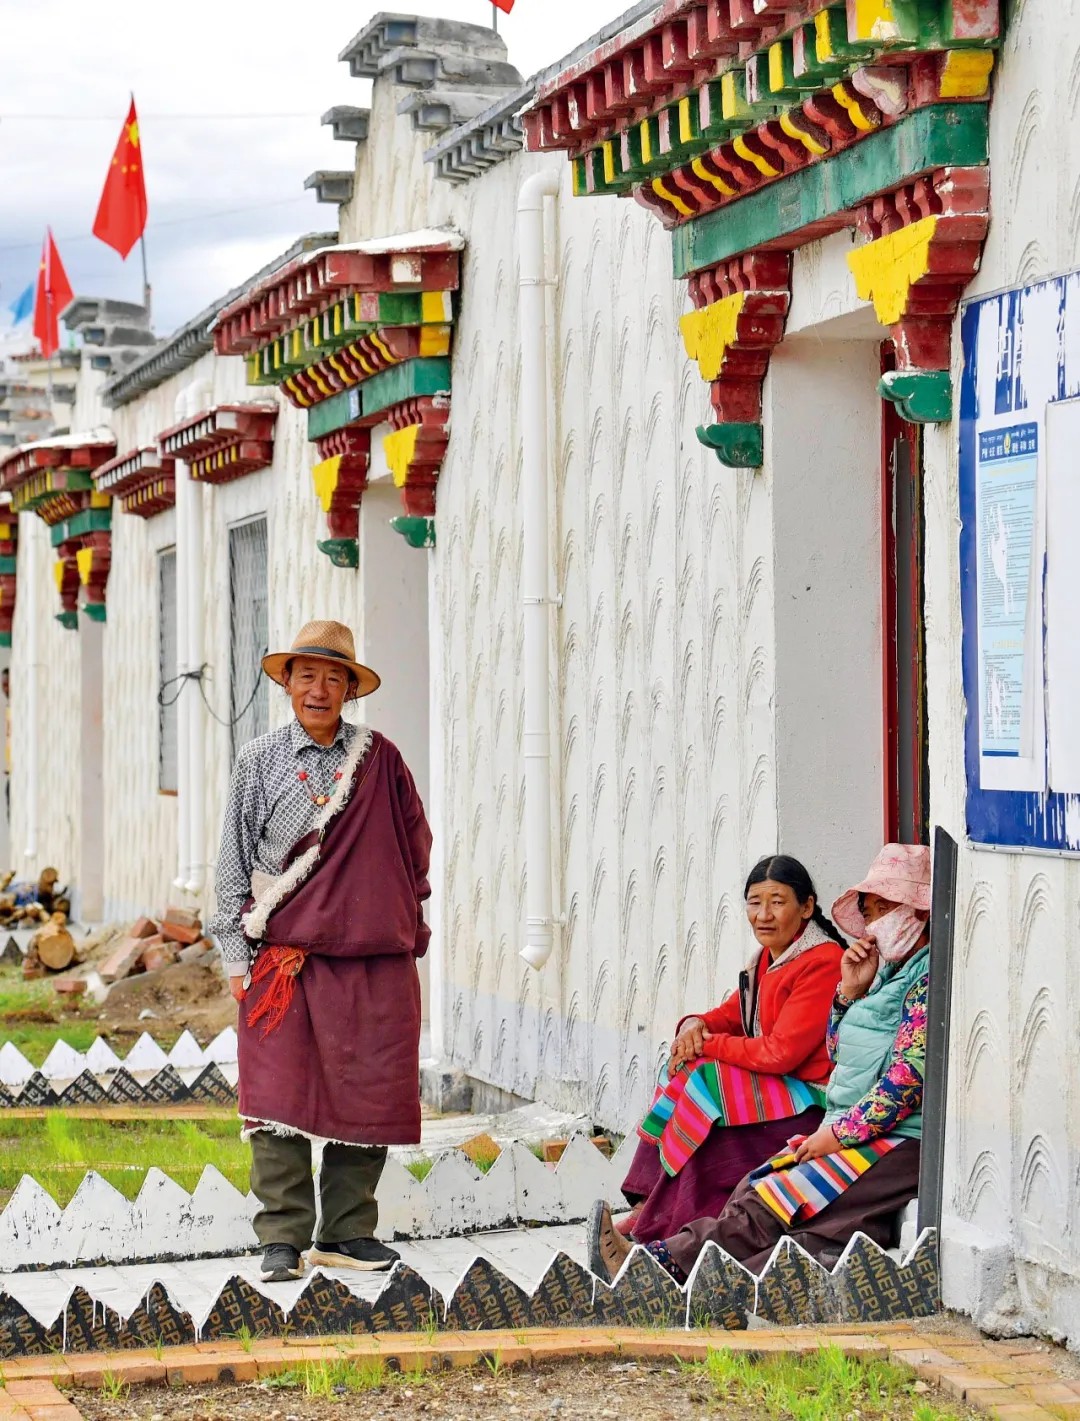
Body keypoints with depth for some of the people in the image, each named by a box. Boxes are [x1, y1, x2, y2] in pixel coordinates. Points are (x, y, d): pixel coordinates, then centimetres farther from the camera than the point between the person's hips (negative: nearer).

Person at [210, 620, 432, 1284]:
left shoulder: (379, 759, 7)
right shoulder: (261, 761, 7)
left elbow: (415, 845, 15)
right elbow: (235, 862, 8)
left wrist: (405, 921, 10)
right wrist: (238, 954, 2)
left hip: (373, 956, 1)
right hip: (283, 955, -1)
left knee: (367, 1094, 2)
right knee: (279, 1099, -6)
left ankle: (348, 1232, 12)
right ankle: (284, 1239, -1)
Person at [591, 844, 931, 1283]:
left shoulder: (929, 978, -10)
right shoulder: (888, 970, 21)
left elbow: (907, 1077, -18)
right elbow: (840, 1057, 24)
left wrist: (839, 1135, -15)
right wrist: (851, 992, 8)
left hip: (899, 1144, -9)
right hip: (853, 1136, 9)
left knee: (766, 1209, -22)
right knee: (750, 1195, -14)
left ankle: (662, 1263, -28)